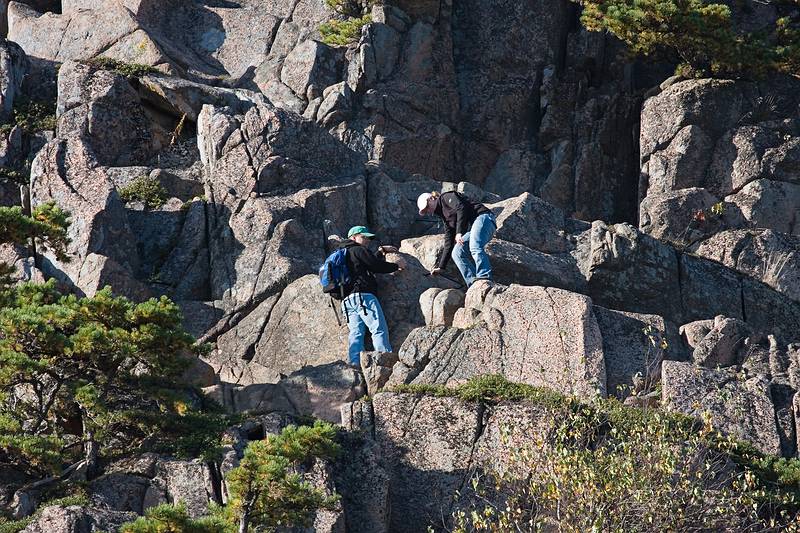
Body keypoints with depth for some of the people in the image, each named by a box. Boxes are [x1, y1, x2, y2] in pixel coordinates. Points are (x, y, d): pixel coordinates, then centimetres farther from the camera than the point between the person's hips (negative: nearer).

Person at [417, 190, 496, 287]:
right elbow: (449, 243, 28)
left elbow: (461, 208, -11)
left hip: (482, 218, -9)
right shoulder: (446, 217, 29)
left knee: (474, 247, -32)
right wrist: (441, 267, 27)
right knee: (457, 253, -9)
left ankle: (485, 278, -45)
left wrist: (459, 232, -17)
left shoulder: (447, 197, 7)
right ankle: (473, 283, -23)